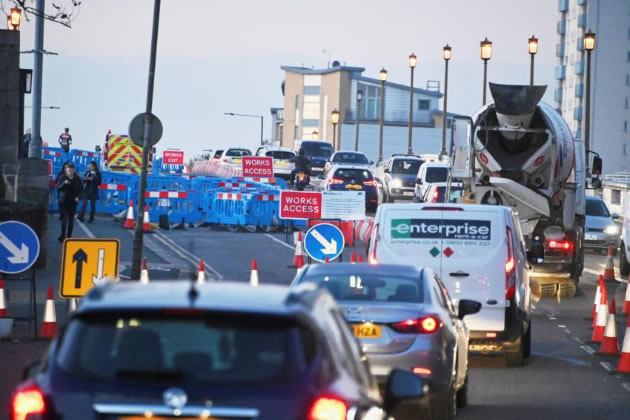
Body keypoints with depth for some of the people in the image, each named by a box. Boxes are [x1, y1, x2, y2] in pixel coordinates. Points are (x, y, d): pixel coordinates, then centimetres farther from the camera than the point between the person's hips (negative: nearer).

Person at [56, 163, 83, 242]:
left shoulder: (77, 179, 4)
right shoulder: (63, 178, 0)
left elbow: (81, 189, 6)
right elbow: (58, 188, -5)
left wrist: (78, 197, -11)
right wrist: (64, 183, -22)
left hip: (73, 201, 2)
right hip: (63, 201, -2)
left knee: (71, 219, 6)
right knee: (64, 218, -9)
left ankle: (69, 236, 14)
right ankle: (63, 236, -10)